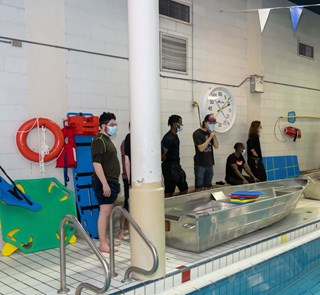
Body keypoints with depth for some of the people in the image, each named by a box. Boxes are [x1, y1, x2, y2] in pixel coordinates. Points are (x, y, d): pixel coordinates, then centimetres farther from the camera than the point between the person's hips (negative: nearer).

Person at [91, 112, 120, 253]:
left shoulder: (107, 140, 17)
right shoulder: (99, 141, -14)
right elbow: (96, 163, -21)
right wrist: (104, 183, -25)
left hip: (111, 181, 10)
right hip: (104, 182, -10)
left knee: (107, 212, 14)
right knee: (104, 212, -7)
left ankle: (105, 239, 24)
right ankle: (103, 244, -2)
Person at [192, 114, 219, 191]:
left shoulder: (210, 133, 10)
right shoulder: (197, 133, -10)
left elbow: (216, 146, 7)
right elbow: (201, 148, -18)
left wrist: (214, 136, -5)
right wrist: (210, 137, -18)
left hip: (209, 163, 6)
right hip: (200, 164, -6)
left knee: (208, 186, 12)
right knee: (199, 187, -2)